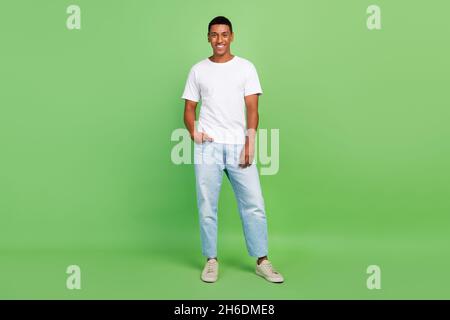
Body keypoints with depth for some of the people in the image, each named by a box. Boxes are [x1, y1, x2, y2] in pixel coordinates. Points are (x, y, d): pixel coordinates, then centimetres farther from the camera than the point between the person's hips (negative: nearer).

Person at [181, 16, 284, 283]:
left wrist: (250, 143, -9)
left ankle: (262, 261, 13)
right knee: (207, 207, 3)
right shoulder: (198, 70, 10)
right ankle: (212, 260, 18)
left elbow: (252, 109, 1)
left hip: (238, 146, 0)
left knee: (254, 204, 0)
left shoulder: (245, 67, 7)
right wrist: (193, 132, -8)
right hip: (208, 147, 1)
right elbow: (189, 108, 11)